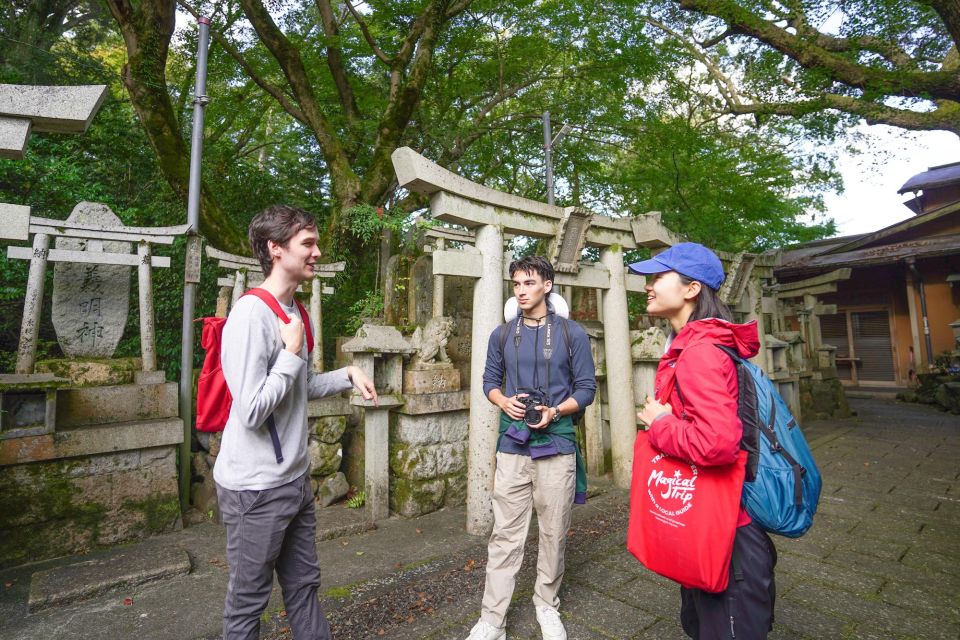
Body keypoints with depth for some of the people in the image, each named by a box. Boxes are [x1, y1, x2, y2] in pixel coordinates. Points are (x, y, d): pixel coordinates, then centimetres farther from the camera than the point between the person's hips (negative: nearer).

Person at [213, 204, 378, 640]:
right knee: (249, 599, 14)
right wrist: (292, 352, -19)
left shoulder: (294, 312, 6)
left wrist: (348, 374, 3)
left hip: (296, 478, 8)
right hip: (256, 488, -8)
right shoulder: (251, 313, -21)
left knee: (304, 585, 22)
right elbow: (252, 412, -25)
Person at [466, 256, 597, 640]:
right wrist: (504, 402, -10)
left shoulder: (572, 334, -1)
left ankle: (547, 606, 34)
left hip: (557, 444, -1)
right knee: (505, 536, 6)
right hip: (513, 445, 1)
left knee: (554, 533, 12)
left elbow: (586, 388, 0)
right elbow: (490, 381, 12)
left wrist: (555, 411, -17)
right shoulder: (502, 335, 6)